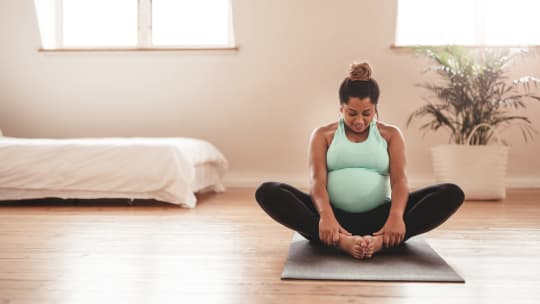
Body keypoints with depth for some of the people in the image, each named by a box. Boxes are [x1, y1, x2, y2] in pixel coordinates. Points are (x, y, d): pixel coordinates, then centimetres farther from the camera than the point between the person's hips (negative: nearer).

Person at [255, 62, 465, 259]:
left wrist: (396, 215, -27)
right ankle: (341, 240, -43)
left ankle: (380, 240, -40)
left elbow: (399, 179, -4)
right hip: (335, 217, -1)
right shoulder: (323, 135, 9)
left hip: (379, 218, 1)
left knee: (452, 193, -21)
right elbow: (317, 180, -7)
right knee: (267, 192, -26)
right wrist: (325, 215, -29)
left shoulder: (391, 134, 11)